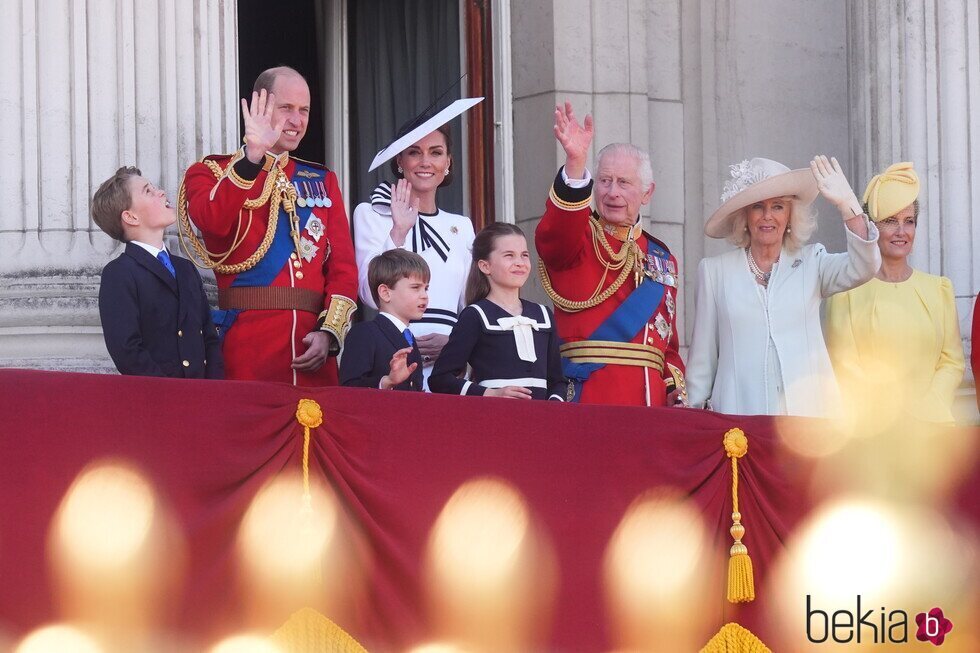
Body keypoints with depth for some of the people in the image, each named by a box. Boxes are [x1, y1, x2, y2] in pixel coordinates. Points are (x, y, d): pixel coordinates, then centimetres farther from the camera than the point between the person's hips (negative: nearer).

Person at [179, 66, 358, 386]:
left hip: (313, 349, 4)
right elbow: (212, 222, -18)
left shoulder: (323, 181, 18)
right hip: (246, 344, -4)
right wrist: (252, 155, -26)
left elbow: (343, 266, 10)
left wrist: (330, 332, -6)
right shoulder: (211, 172, 6)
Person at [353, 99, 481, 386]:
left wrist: (456, 342, -4)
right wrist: (399, 232, -16)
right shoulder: (371, 214, 5)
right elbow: (371, 295, -7)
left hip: (448, 361, 3)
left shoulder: (461, 226, 17)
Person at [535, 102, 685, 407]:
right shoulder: (577, 239, 4)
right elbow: (554, 236, -23)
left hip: (652, 399, 5)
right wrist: (575, 162, -37)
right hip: (588, 398, -5)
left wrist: (677, 389, 7)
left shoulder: (662, 258, 21)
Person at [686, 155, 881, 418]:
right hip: (738, 413, 0)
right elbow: (702, 357, 13)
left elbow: (863, 267, -8)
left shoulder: (811, 263, 11)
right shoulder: (714, 270, 11)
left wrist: (847, 204, -18)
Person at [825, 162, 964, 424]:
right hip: (869, 430, -2)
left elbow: (952, 362, 10)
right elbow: (844, 367, -1)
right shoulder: (847, 289, 3)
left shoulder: (938, 289, 14)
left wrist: (926, 411, -7)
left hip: (928, 429, 2)